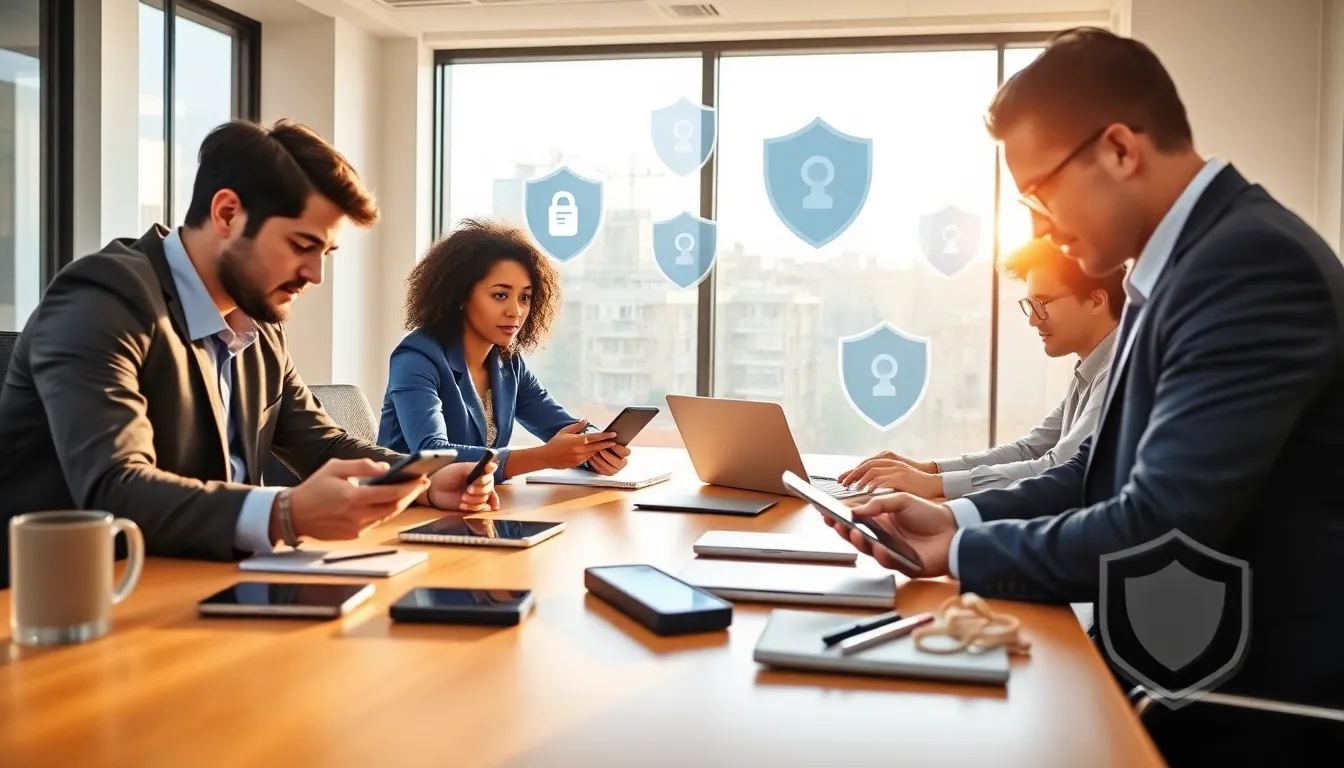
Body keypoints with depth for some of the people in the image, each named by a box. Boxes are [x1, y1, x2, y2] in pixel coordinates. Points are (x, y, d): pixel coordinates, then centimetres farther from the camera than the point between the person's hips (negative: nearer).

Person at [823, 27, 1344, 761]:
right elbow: (1106, 471, 11)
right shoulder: (1182, 261, 7)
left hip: (1249, 700, -8)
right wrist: (957, 516, -2)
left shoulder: (1253, 264, -23)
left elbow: (1159, 529, -27)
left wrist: (961, 553, -14)